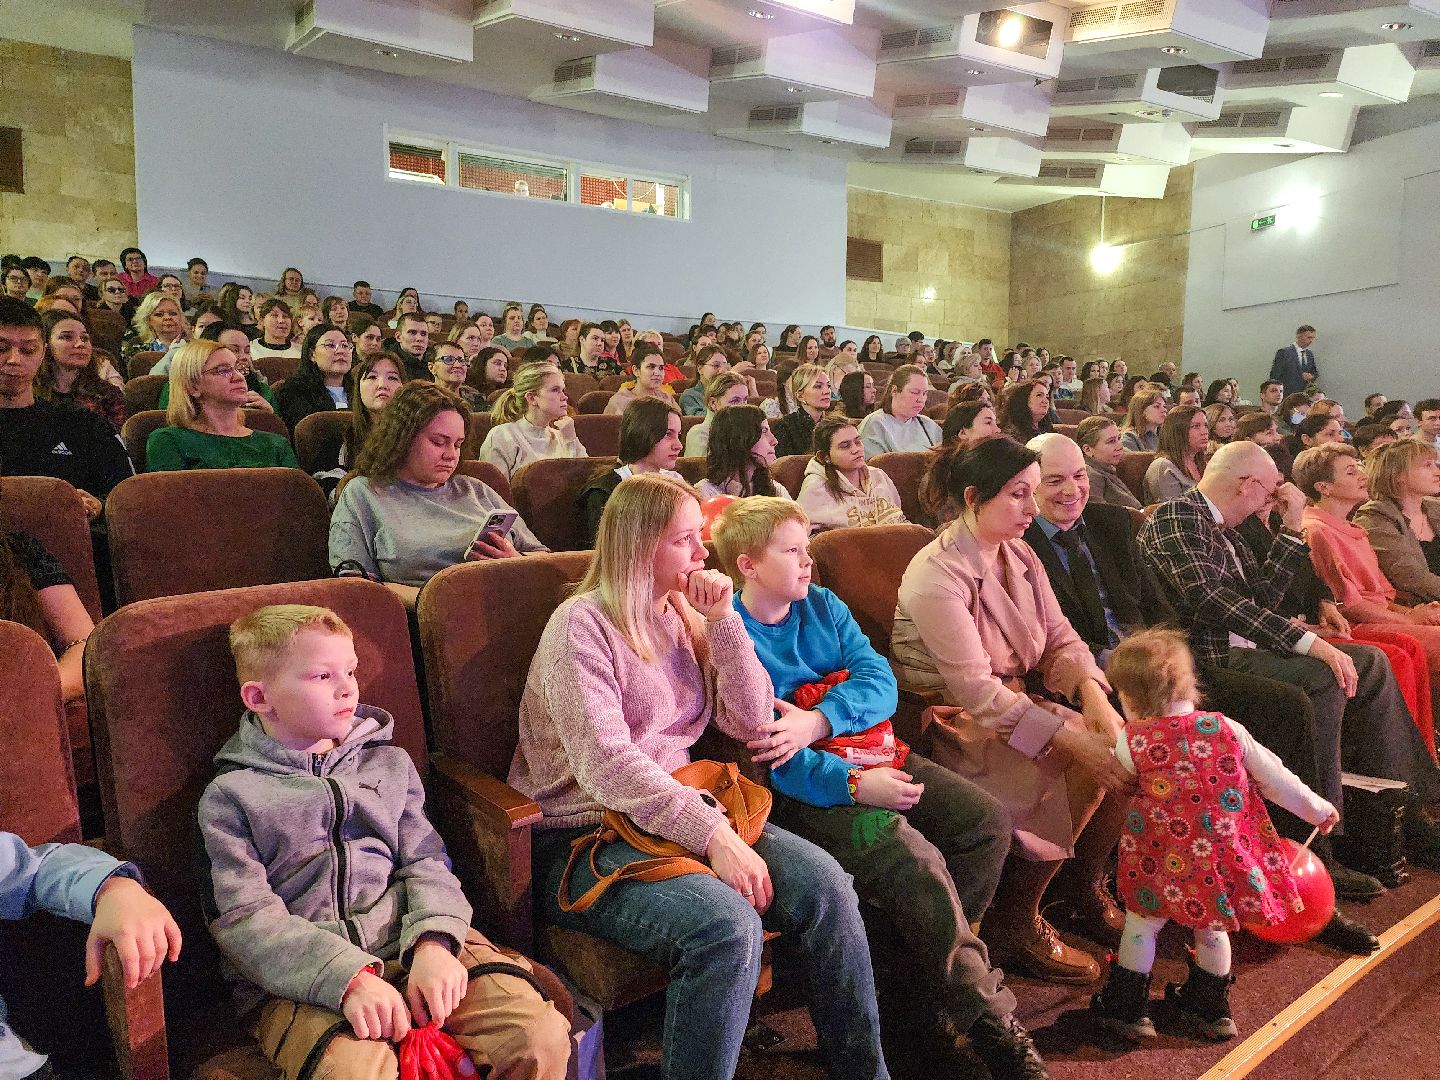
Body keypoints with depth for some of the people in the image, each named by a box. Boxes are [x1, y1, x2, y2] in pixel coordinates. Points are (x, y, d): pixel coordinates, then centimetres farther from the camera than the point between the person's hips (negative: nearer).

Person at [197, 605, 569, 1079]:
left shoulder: (390, 764, 16)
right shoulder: (230, 797, 4)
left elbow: (425, 862, 9)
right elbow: (246, 919, -5)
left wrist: (434, 943, -12)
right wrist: (349, 978, -19)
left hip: (409, 945, 3)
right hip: (299, 980, -3)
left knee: (543, 1037, -17)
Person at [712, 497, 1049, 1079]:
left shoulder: (823, 605, 10)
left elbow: (880, 680, -1)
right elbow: (759, 748, -19)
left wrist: (816, 722, -20)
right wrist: (854, 785, -28)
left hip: (874, 756, 8)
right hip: (808, 785, -7)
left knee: (988, 821, -6)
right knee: (913, 858, -27)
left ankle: (939, 965, 4)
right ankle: (987, 1017, -11)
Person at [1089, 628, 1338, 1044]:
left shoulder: (1131, 741, -10)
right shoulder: (1224, 727, -1)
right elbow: (1274, 777, 6)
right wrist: (1317, 809, 21)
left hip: (1170, 865, -4)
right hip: (1228, 861, 4)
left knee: (1141, 924, 15)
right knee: (1211, 929, 24)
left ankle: (1127, 1008, 24)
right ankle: (1211, 1008, 41)